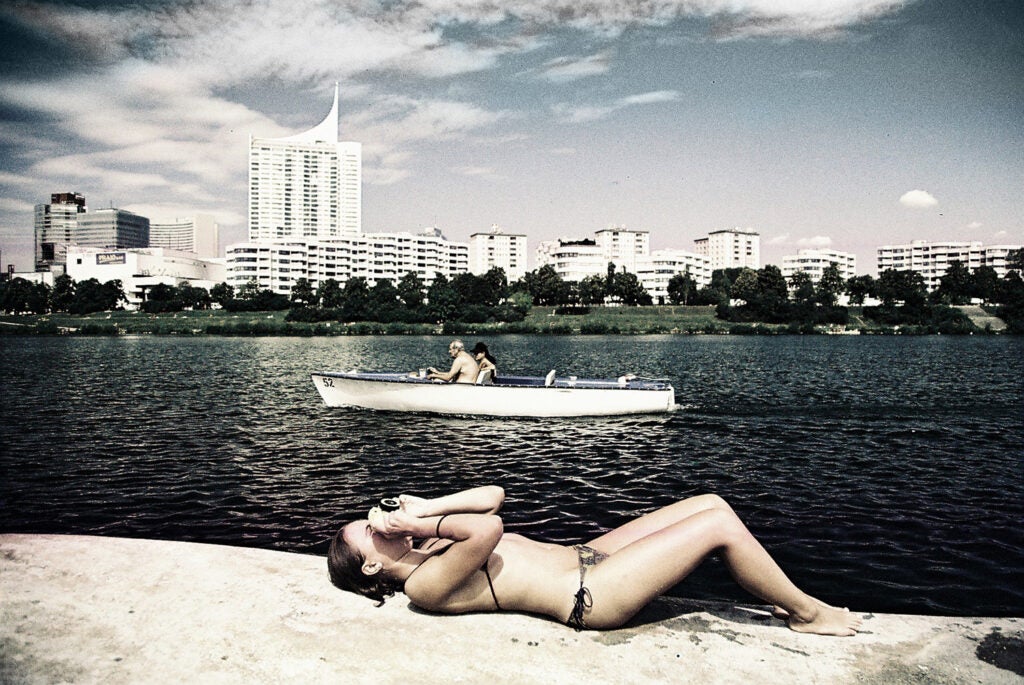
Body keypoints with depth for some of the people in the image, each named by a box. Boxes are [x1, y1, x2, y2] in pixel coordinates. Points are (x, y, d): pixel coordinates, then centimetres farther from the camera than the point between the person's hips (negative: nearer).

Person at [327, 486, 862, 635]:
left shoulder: (430, 553, 12)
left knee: (711, 503, 5)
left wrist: (425, 510, -1)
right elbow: (488, 530, -31)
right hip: (590, 594, -9)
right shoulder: (424, 585, -15)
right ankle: (807, 612, 11)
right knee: (721, 525, -12)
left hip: (584, 557, 9)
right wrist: (422, 521, -18)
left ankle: (785, 598, 23)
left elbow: (493, 496, 9)